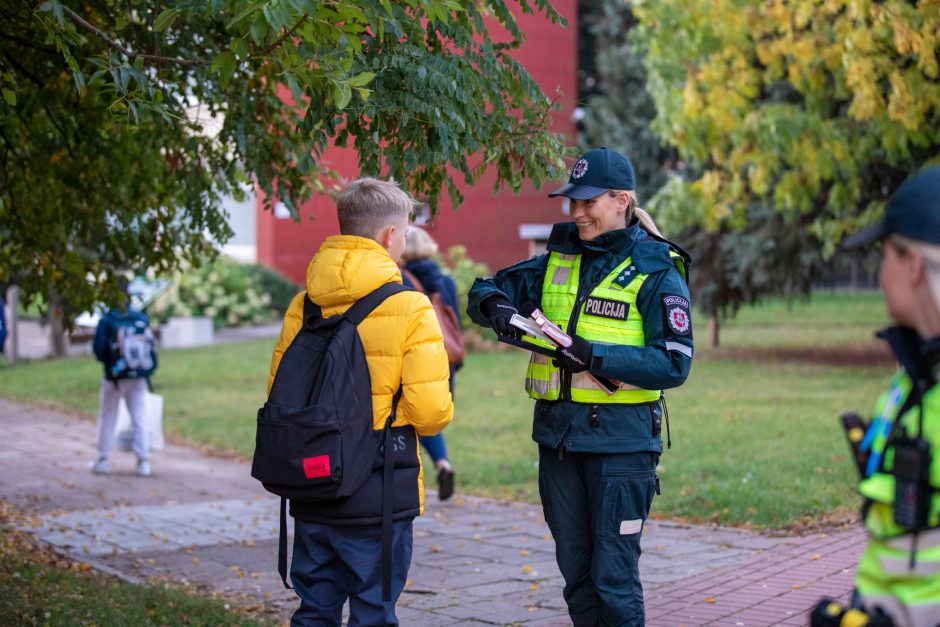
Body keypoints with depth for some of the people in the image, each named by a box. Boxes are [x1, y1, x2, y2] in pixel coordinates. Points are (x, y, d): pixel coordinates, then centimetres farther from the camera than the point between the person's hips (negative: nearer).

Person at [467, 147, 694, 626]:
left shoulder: (655, 272, -6)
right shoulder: (559, 259, 10)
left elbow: (674, 364, -13)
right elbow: (483, 291, 13)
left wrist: (595, 357, -22)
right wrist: (494, 305, -11)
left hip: (620, 441, -6)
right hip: (557, 436, 6)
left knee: (613, 574, -4)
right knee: (575, 570, 13)